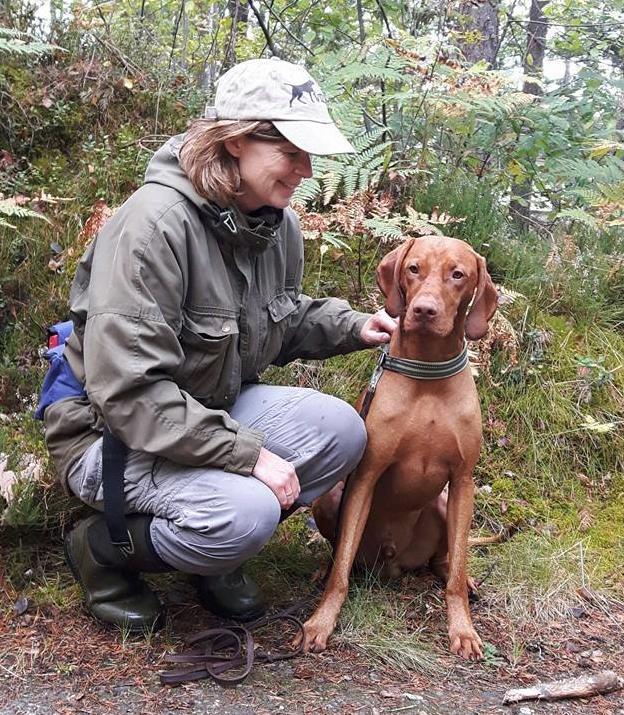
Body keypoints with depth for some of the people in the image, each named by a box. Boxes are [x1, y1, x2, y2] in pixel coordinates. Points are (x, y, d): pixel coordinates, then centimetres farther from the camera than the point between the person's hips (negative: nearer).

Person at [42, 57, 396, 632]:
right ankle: (102, 549, -1)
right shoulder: (153, 224, -28)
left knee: (342, 432, -14)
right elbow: (128, 389, -31)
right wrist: (246, 452, -30)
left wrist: (353, 327, -3)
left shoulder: (280, 224, -2)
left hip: (218, 410, 8)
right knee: (246, 511, -31)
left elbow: (283, 321, 17)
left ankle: (222, 552, 7)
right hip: (114, 431, -8)